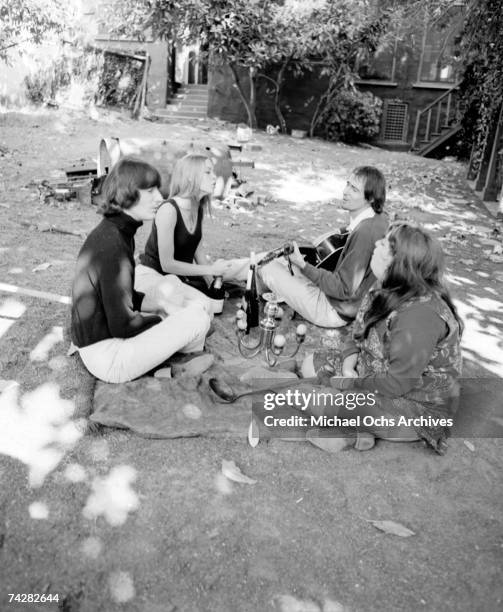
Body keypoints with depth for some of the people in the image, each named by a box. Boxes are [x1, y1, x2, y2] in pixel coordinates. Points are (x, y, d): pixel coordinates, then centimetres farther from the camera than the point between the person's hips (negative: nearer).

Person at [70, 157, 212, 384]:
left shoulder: (113, 231, 5)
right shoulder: (112, 247, -26)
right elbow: (122, 325, -24)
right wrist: (159, 318, -7)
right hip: (108, 357, -10)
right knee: (198, 317, -9)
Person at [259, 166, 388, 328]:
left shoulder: (364, 232, -31)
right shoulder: (380, 220, -2)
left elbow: (342, 289, -26)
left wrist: (303, 265, -27)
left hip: (336, 311, -10)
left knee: (269, 269, -5)